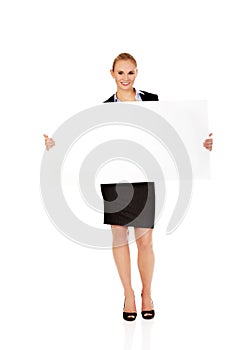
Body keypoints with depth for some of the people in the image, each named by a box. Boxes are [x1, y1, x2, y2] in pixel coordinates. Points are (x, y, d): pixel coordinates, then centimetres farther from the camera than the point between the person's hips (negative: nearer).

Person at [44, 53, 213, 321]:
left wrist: (200, 144, -9)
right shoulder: (104, 108, 5)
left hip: (143, 178, -1)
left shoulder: (152, 101, 3)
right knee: (119, 237, 7)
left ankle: (147, 294, 22)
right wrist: (58, 146, -5)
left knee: (145, 240, 2)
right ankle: (128, 295, 21)